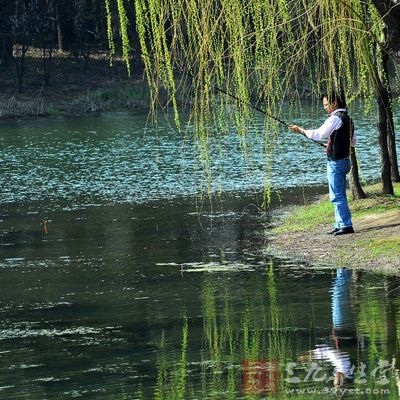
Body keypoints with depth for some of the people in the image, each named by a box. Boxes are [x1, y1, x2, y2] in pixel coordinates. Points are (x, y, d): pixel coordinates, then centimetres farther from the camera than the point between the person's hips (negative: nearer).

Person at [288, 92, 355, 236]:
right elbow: (353, 141, 25)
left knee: (337, 196, -8)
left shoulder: (335, 118, -15)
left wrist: (301, 130, -11)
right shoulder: (348, 118, 15)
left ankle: (346, 225, -9)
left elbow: (319, 134, -21)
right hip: (344, 160, 10)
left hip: (336, 163, -10)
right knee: (339, 196, 15)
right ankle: (340, 224, 19)